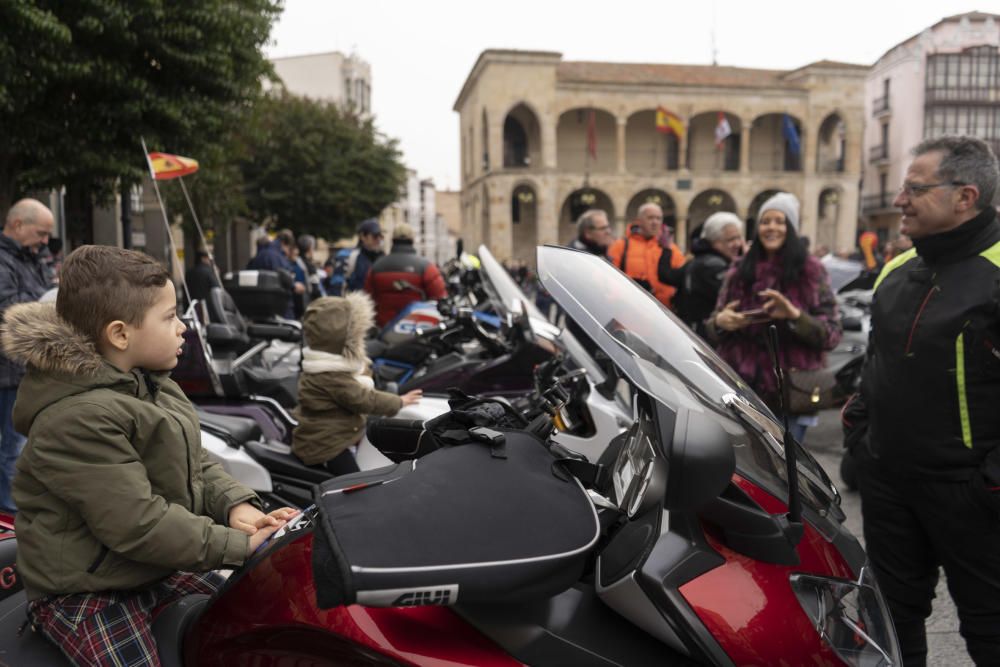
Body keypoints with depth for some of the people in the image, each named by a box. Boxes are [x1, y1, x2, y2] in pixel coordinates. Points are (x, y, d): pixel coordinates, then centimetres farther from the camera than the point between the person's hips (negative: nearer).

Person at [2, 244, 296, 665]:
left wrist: (234, 505, -10)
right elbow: (137, 524, -29)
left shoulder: (151, 385, 4)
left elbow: (194, 465, 8)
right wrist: (237, 545, -24)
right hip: (85, 595, -8)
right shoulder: (79, 419, -27)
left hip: (159, 567, 8)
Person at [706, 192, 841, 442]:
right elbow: (713, 330, 11)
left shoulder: (811, 271, -1)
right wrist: (719, 322, -13)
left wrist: (796, 316, -22)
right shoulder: (739, 271, 8)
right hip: (742, 388, 3)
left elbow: (832, 333, -5)